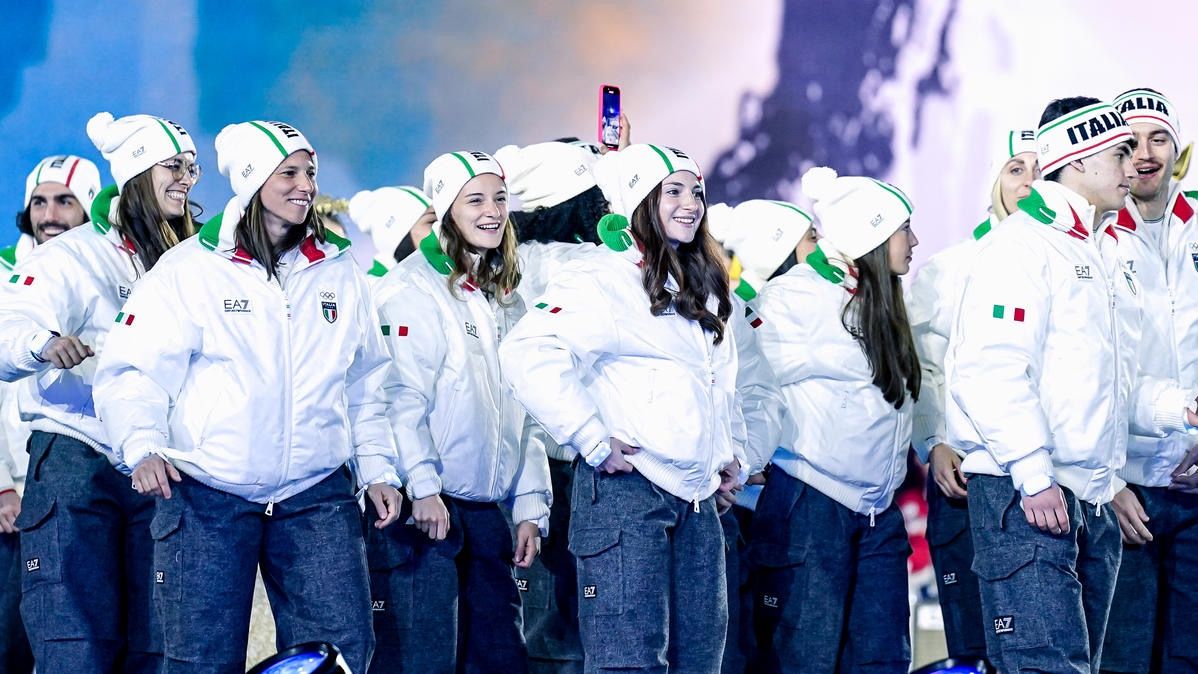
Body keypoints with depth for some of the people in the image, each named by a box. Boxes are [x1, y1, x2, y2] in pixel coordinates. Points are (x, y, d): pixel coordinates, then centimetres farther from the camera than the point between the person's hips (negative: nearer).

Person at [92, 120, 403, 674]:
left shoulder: (339, 272, 11)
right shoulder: (191, 269, -1)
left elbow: (365, 384, 18)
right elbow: (132, 372, -4)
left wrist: (377, 468, 10)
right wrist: (143, 446, -20)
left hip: (317, 496, 3)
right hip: (206, 495, -3)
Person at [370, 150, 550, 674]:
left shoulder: (506, 298, 18)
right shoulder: (413, 287, -5)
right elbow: (403, 393, -13)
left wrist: (530, 507, 12)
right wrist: (422, 487, -21)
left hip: (489, 510, 7)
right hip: (427, 508, -7)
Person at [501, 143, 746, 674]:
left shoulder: (704, 287, 18)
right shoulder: (602, 278, -9)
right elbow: (528, 356, -23)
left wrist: (733, 450, 20)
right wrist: (594, 444, -21)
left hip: (699, 494, 8)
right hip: (626, 489, -8)